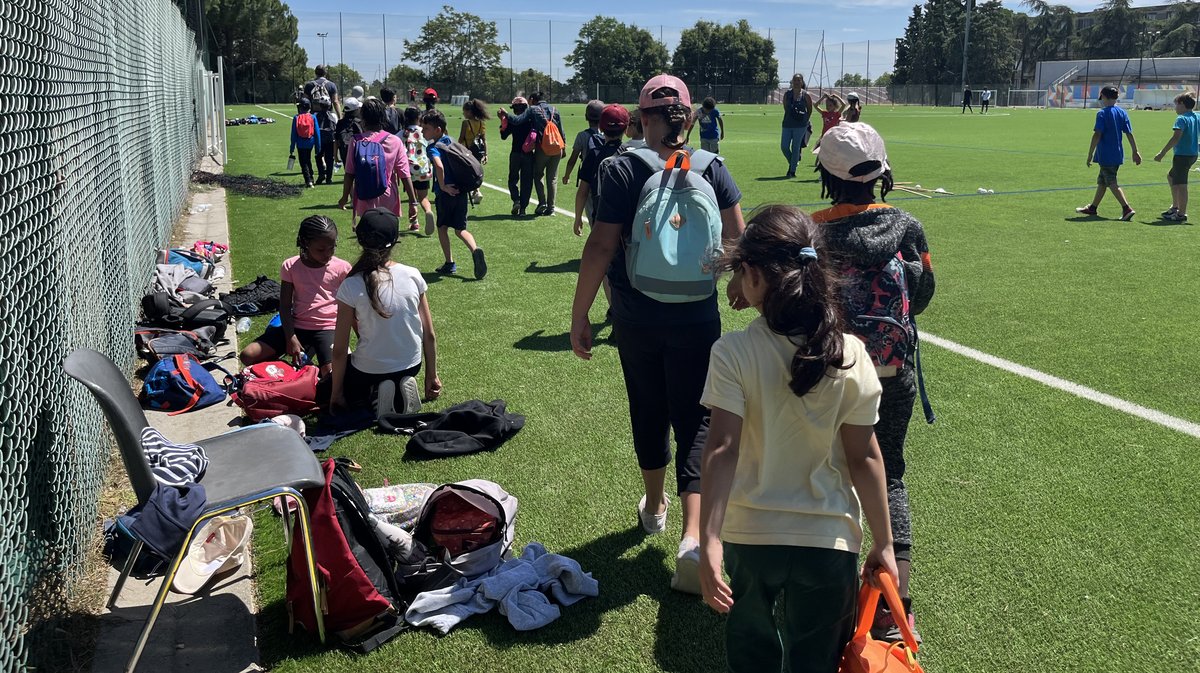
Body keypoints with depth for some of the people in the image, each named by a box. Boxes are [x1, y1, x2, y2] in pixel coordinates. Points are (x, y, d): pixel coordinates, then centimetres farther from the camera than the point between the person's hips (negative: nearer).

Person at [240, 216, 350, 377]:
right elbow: (285, 306, 0)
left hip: (327, 328, -2)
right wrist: (290, 338, -12)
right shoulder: (290, 266, -2)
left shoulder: (342, 268, -4)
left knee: (331, 373, -30)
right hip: (297, 326, 2)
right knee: (247, 356, -12)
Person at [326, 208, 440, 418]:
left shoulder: (351, 286, -17)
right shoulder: (413, 276, -10)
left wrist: (336, 395, 0)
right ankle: (403, 388, 10)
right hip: (411, 366, 5)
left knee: (324, 392, 24)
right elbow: (429, 335, -3)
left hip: (370, 370, -5)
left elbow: (339, 350, -13)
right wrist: (432, 376, 12)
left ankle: (373, 396, 0)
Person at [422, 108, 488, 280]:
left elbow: (439, 166, -32)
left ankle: (449, 263, 16)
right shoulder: (452, 142, 11)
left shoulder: (433, 147, -12)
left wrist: (442, 186, -20)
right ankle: (475, 250, -15)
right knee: (460, 229, 11)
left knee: (442, 227, 14)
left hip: (446, 193, -6)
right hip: (461, 191, 6)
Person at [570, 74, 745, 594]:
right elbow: (737, 243, 1)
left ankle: (655, 505, 40)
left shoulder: (621, 170, -9)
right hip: (696, 319, 0)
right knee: (694, 420, 4)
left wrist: (579, 316, -6)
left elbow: (601, 248, -13)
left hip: (636, 320, 0)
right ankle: (693, 535, -12)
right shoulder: (713, 169, -3)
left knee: (648, 412, 20)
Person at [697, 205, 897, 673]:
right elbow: (864, 458, -6)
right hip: (829, 540, 1)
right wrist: (883, 544, 3)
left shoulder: (733, 353, -14)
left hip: (749, 535, -1)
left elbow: (721, 450, -20)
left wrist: (709, 542, -19)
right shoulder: (849, 355, -10)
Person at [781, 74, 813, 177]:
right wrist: (789, 117, 10)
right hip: (787, 124, 3)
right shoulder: (787, 94, 5)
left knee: (795, 148, -2)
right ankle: (791, 163, 26)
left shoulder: (806, 95, -2)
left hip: (800, 126, -3)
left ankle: (792, 171, 5)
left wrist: (805, 120, 4)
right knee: (784, 146, 0)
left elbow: (810, 110, 6)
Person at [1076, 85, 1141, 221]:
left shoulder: (1102, 113, -12)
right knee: (1101, 181, 19)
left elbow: (1097, 135, -16)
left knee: (1112, 183, -6)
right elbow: (1129, 134, 6)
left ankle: (1127, 208, -16)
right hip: (1118, 154, 7)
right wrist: (1135, 152, 9)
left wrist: (1090, 154, -12)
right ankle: (1093, 207, 29)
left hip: (1105, 155, -7)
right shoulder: (1122, 113, 7)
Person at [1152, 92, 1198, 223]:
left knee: (1180, 184, -4)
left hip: (1182, 155, -9)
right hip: (1193, 154, 9)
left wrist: (1162, 153, -22)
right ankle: (1175, 207, 30)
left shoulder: (1182, 119, -14)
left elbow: (1176, 137, -23)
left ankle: (1182, 214, -1)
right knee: (1171, 177, 26)